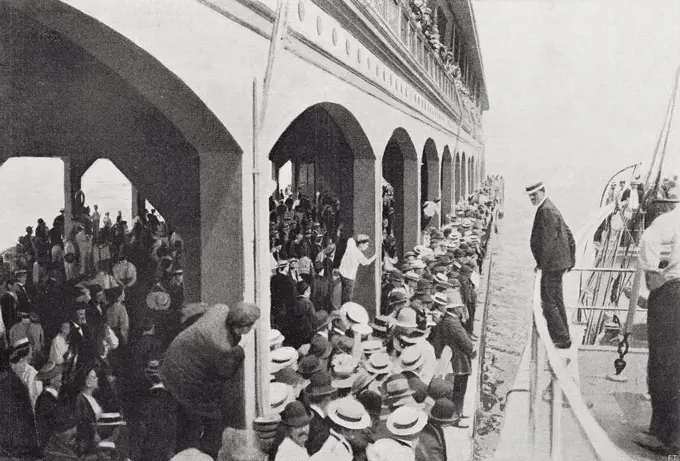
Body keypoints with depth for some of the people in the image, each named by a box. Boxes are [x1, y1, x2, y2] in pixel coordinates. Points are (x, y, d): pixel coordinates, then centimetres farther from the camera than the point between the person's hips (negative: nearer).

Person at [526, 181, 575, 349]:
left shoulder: (546, 210, -17)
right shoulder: (551, 208, 15)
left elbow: (548, 239, -23)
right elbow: (568, 235, 20)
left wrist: (542, 263, -17)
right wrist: (571, 258, 21)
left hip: (551, 265, -11)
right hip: (560, 263, 11)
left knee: (548, 302, -4)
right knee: (557, 300, 18)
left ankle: (562, 339, 1)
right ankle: (563, 337, 28)